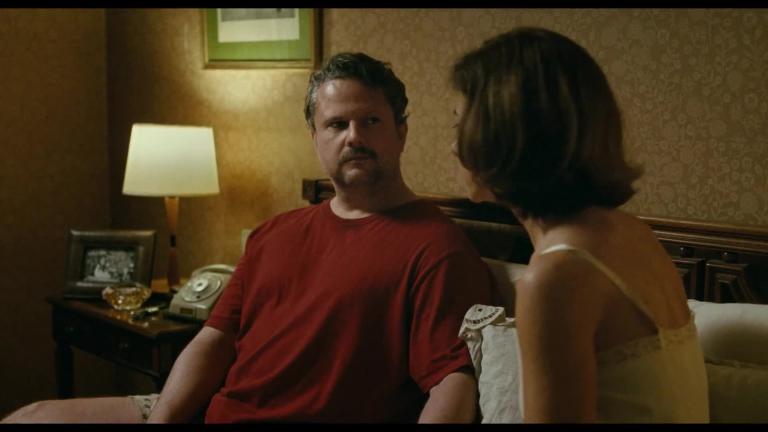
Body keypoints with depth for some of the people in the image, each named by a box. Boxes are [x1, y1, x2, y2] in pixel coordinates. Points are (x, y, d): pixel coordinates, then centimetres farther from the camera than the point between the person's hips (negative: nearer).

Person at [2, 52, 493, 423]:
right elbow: (215, 340, 11)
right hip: (209, 410, 8)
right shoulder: (276, 233, 16)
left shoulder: (436, 246, -9)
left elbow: (456, 383, -18)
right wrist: (160, 418, -6)